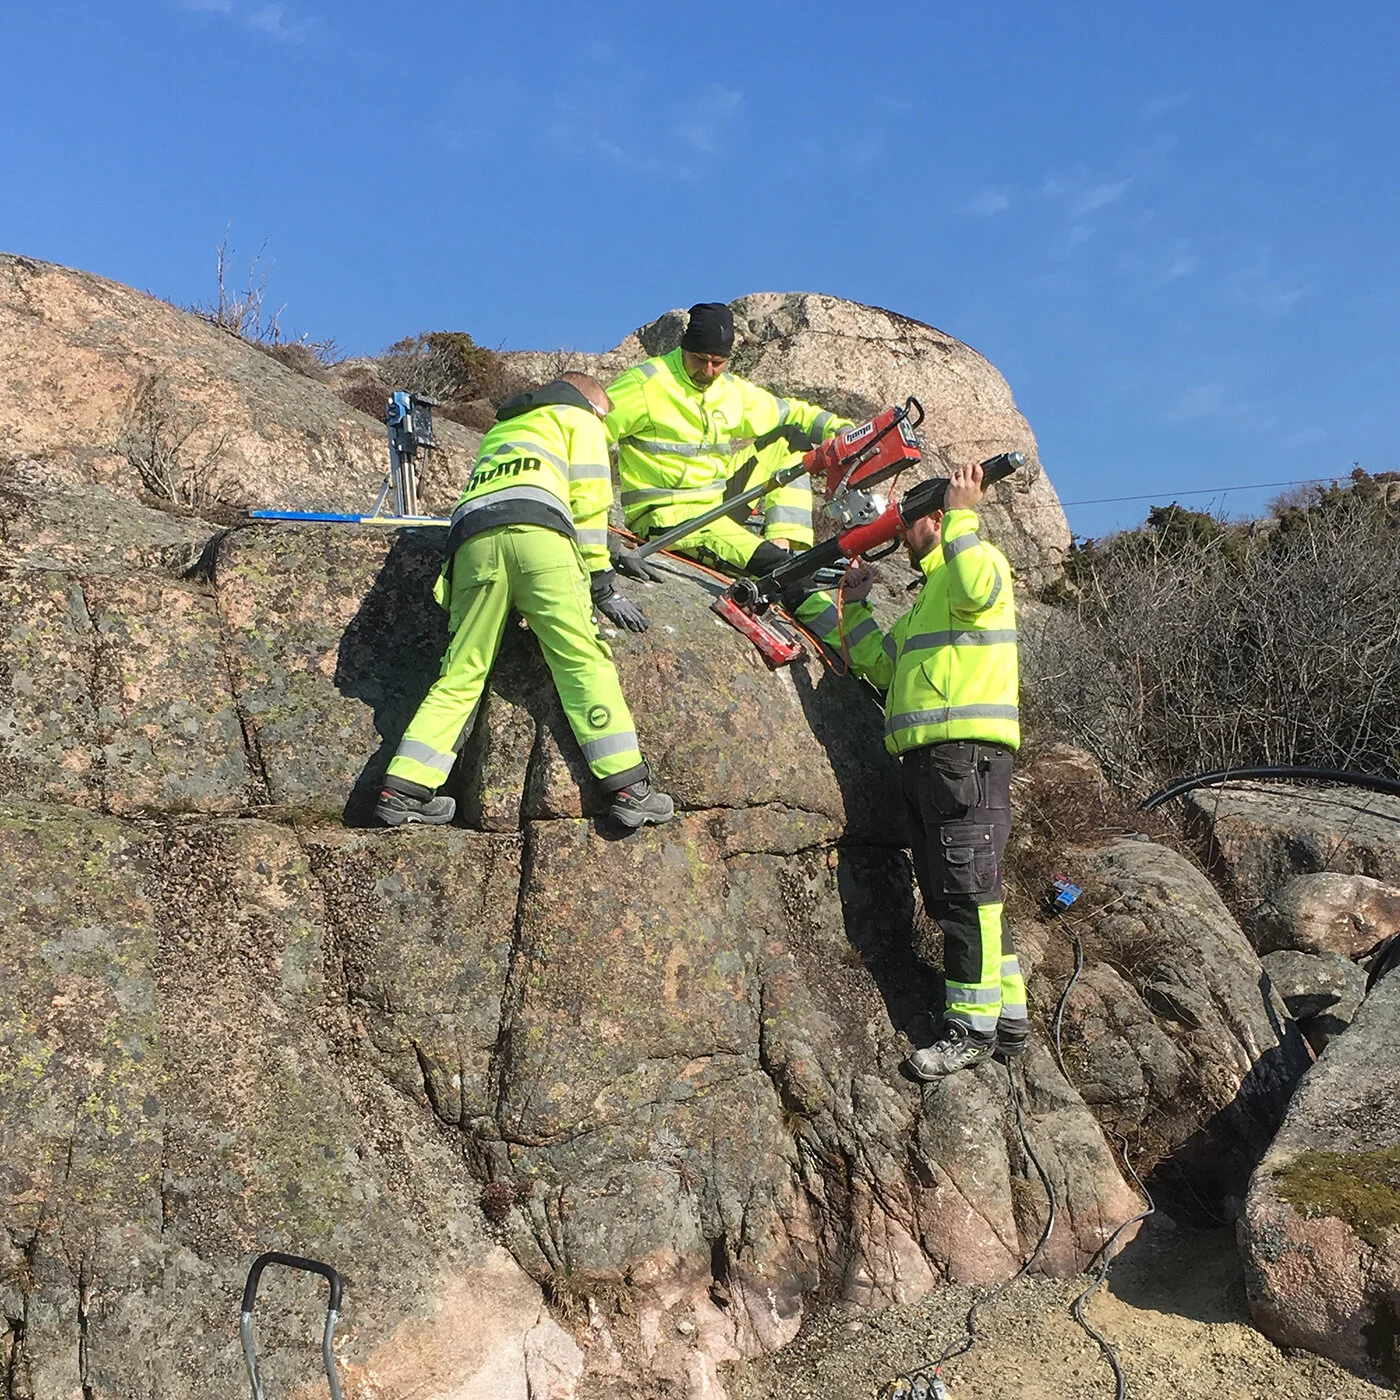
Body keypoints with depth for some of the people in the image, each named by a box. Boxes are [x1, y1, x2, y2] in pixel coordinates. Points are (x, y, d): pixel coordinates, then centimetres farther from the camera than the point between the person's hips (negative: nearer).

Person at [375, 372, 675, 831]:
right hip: (537, 532, -5)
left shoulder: (500, 429, 44)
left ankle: (402, 790, 2)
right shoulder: (579, 418, 26)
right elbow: (589, 501, 13)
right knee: (584, 662, -6)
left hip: (472, 539, 5)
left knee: (462, 674, 7)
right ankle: (630, 788, -13)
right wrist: (602, 585, 12)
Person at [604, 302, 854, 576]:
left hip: (719, 502, 7)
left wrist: (840, 429, 2)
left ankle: (783, 542, -16)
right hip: (664, 513, -7)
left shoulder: (733, 390, 10)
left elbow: (790, 412, 20)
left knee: (790, 442, -2)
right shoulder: (645, 383, -9)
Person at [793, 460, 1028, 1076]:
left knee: (967, 890, -10)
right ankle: (1008, 1019, 14)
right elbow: (877, 662, 29)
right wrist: (853, 603, 23)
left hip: (968, 751, -10)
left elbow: (976, 589, -23)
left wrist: (961, 515, -14)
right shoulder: (929, 594, 33)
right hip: (926, 756, 10)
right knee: (951, 894, 9)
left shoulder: (980, 558, 4)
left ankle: (972, 1027, -7)